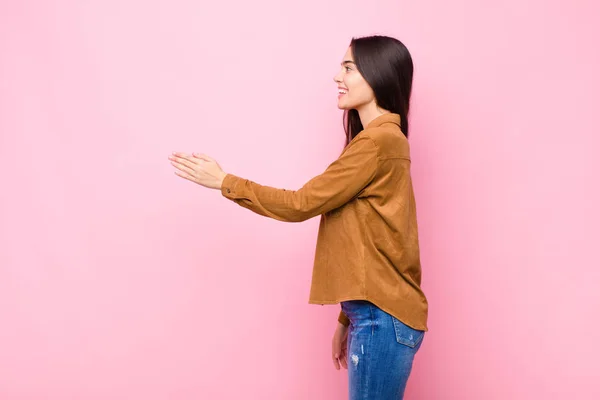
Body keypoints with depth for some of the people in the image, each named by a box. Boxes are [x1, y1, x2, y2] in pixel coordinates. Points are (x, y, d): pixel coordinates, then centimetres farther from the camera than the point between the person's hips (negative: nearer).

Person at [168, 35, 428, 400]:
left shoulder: (378, 140, -13)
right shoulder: (381, 139, 17)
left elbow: (303, 203, -12)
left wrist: (224, 182, -3)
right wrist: (347, 321, 17)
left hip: (382, 318, -9)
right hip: (377, 314, 9)